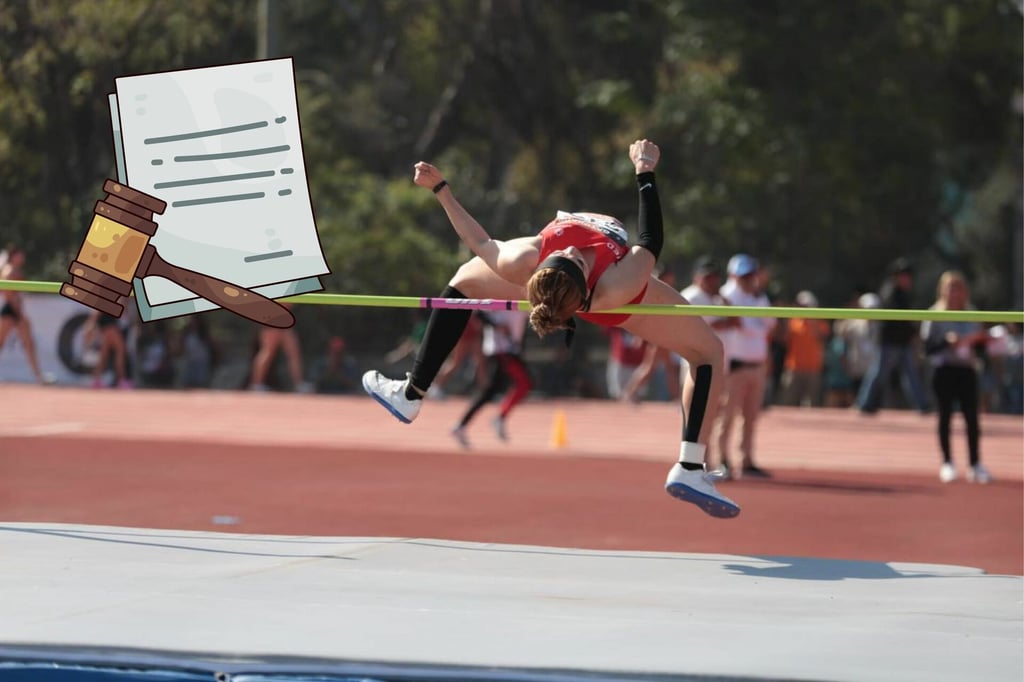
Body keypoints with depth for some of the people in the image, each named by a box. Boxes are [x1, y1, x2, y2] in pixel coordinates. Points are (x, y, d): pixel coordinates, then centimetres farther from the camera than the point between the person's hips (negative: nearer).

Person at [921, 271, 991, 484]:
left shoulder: (971, 314, 12)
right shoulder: (935, 315, -2)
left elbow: (979, 344, 17)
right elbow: (928, 348, -8)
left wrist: (981, 339, -5)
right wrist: (947, 342, -24)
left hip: (967, 370, 4)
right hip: (944, 371, -3)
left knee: (972, 417, -1)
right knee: (945, 416, 1)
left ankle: (975, 465, 2)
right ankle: (947, 464, 8)